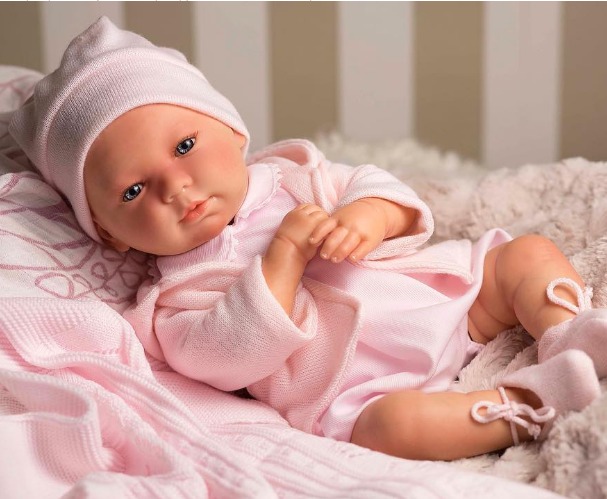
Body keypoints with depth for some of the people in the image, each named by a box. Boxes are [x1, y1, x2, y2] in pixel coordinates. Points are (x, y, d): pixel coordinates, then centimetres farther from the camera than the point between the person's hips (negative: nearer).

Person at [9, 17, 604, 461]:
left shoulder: (288, 174, 8)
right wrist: (284, 255, -25)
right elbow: (234, 358, -21)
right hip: (369, 389, -6)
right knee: (393, 423, -38)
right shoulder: (174, 297, -5)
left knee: (529, 252, 1)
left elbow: (378, 187, 7)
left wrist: (368, 214, -18)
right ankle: (531, 401, -27)